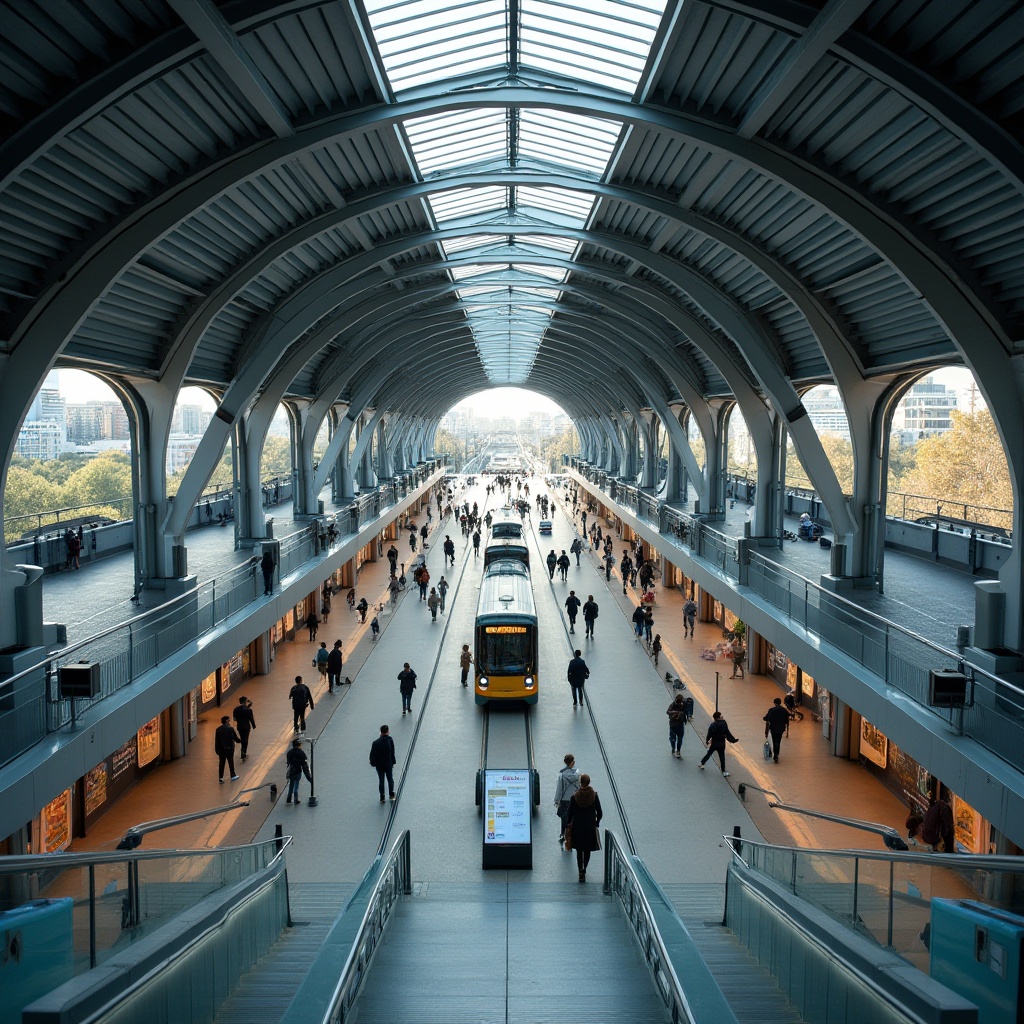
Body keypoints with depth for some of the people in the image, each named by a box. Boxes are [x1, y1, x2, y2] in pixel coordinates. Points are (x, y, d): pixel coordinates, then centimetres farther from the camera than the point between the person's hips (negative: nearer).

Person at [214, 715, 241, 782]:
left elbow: (216, 740, 1)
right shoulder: (230, 729, -13)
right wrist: (240, 740, 14)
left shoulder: (218, 729, -1)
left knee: (221, 763, 8)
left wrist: (217, 749, 7)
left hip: (221, 749, 3)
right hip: (229, 748, -3)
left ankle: (220, 777, 8)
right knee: (231, 762, 10)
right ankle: (233, 776, 20)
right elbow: (235, 738, -8)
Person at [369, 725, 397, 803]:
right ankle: (391, 795, 30)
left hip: (379, 765, -1)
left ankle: (382, 797, 18)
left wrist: (373, 763, 3)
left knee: (381, 780, 12)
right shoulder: (390, 740, -16)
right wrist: (393, 762, 5)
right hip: (388, 764, 1)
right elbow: (392, 752, -7)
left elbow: (373, 754, -13)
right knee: (390, 779, 20)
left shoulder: (376, 743, -22)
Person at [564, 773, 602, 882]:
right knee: (587, 850, 17)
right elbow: (599, 812, -4)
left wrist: (568, 824, 9)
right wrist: (597, 822, 13)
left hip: (577, 826, -1)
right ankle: (584, 869, 26)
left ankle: (581, 871, -1)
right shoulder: (594, 795, -11)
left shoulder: (574, 796, -14)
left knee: (579, 850, 10)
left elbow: (569, 812, -7)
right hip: (590, 827, 1)